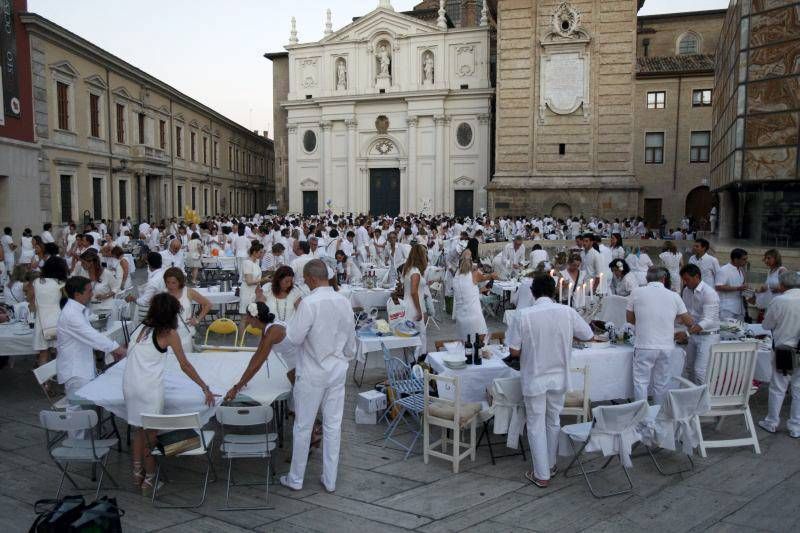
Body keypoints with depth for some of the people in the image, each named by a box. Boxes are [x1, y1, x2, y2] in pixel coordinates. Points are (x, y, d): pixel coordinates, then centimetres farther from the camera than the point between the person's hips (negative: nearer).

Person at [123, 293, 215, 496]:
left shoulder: (142, 328, 12)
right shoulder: (169, 333, -5)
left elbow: (131, 354, 19)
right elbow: (185, 365, -5)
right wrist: (205, 388, -2)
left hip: (129, 385, 6)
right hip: (149, 388, -6)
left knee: (139, 431, 20)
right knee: (151, 434, 7)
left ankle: (137, 475, 30)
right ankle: (149, 481, 16)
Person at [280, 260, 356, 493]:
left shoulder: (309, 303, -20)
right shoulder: (344, 302, -1)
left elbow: (294, 338, -17)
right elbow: (351, 339, 8)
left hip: (312, 373, -5)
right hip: (338, 370, 5)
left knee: (303, 426, 10)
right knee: (333, 425, 12)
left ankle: (295, 479, 24)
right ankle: (330, 480, 22)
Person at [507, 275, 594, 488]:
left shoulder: (523, 316, -16)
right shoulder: (567, 312, -10)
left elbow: (514, 351, -12)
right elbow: (589, 336, 3)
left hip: (534, 379, -3)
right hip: (559, 377, 3)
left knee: (536, 425, 9)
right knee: (553, 421, 21)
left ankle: (541, 475, 16)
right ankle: (550, 465, 35)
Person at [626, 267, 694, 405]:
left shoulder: (637, 293, -2)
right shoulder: (674, 296, 2)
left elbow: (630, 318, 8)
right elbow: (688, 322, 8)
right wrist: (694, 327, 31)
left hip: (644, 346, -2)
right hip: (666, 347, 2)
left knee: (641, 382, 6)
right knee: (661, 383, 13)